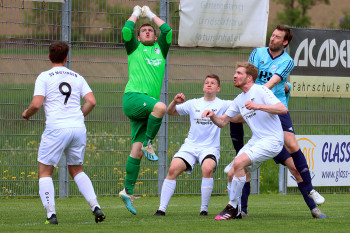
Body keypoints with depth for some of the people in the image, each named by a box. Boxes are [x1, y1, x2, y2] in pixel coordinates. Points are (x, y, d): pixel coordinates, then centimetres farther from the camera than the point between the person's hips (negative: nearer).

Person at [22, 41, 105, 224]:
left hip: (56, 129, -4)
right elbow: (91, 101, 5)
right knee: (76, 170, 20)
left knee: (45, 171, 6)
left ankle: (51, 214, -8)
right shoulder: (77, 77, 14)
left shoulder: (44, 77, 2)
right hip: (78, 127, 4)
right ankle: (95, 207, 4)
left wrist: (27, 113, 13)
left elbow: (36, 104, -8)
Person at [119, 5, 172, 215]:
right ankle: (148, 144, -18)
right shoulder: (134, 48, 15)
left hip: (148, 104, 4)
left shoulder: (160, 49, 24)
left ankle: (128, 191, 0)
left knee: (137, 149, 0)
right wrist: (136, 14, 14)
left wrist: (151, 14, 22)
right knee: (160, 107, -34)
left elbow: (167, 31, 11)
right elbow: (126, 31, -2)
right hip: (133, 98, -4)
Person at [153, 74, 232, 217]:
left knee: (208, 168, -33)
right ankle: (162, 209, -14)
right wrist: (175, 102, -3)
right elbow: (170, 112, 16)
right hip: (190, 146, 3)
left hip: (210, 148, -3)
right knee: (173, 169, -19)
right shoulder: (193, 104, 13)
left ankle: (204, 209, -19)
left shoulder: (222, 105, 5)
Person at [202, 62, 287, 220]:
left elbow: (282, 109, -20)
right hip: (255, 141, 8)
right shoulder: (239, 100, 15)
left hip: (272, 140, -8)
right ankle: (236, 212, 11)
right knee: (232, 174, -3)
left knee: (238, 163, -25)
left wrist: (258, 106, -30)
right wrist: (212, 115, -4)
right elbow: (222, 122, 18)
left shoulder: (260, 91, -8)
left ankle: (232, 208, -15)